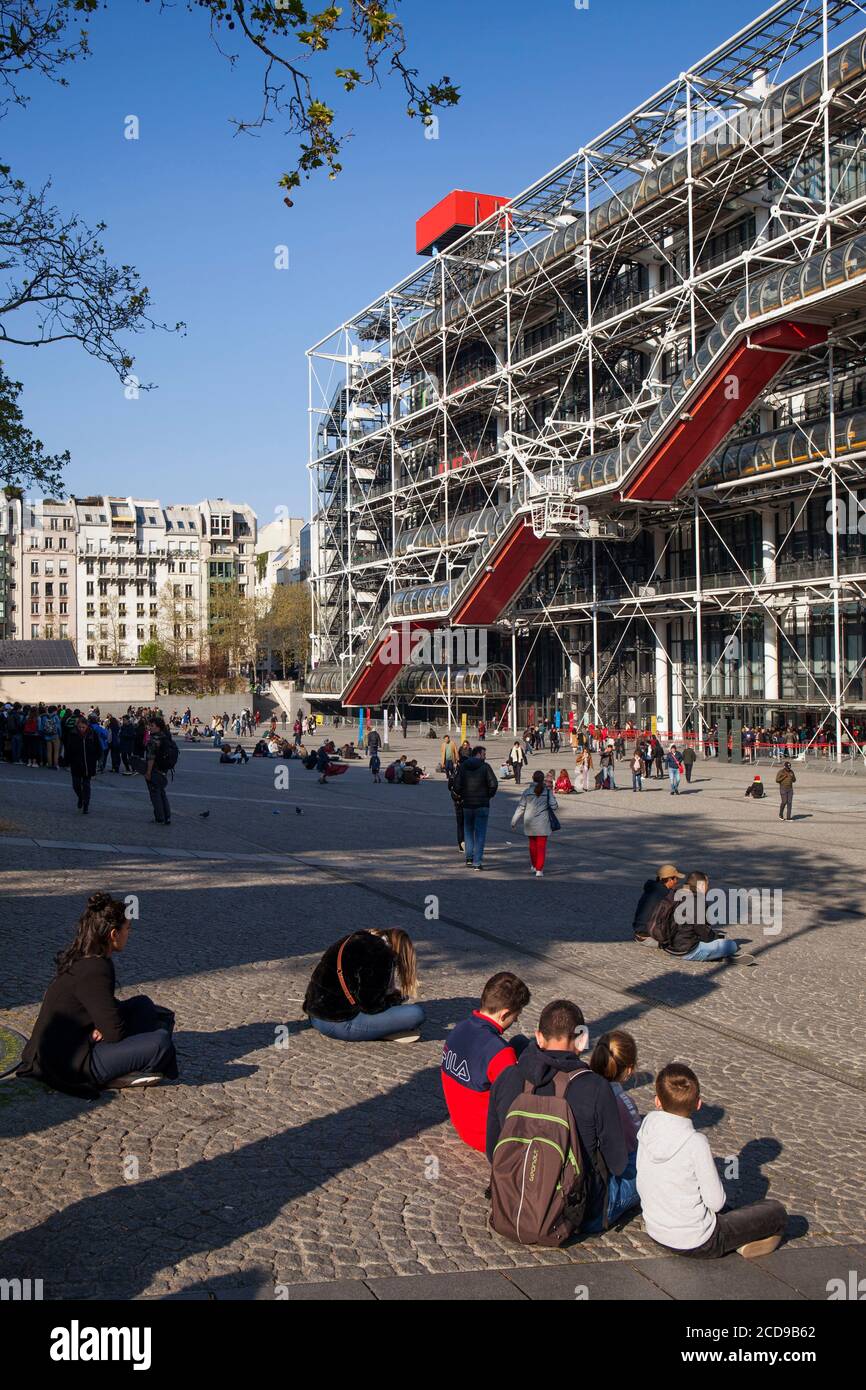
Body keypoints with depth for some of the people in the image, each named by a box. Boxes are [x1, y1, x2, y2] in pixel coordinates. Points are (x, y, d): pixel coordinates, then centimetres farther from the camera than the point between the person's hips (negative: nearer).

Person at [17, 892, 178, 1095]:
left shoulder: (77, 960, 6)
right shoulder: (94, 971, -24)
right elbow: (115, 1032, -21)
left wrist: (102, 1029, -1)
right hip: (70, 1065, -10)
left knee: (142, 1004, 16)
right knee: (161, 1042, -22)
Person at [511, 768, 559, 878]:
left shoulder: (527, 792, -3)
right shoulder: (547, 791, -6)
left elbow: (520, 808, -2)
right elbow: (554, 806, -8)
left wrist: (514, 822, 5)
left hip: (530, 823, 2)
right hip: (542, 823, -2)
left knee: (532, 844, 19)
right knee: (541, 846, 2)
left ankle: (533, 866, 31)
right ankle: (539, 870, -5)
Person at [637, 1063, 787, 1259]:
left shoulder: (647, 1126, -10)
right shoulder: (696, 1143, -26)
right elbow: (716, 1202, -15)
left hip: (656, 1234, 6)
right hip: (696, 1245, -6)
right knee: (776, 1211, 7)